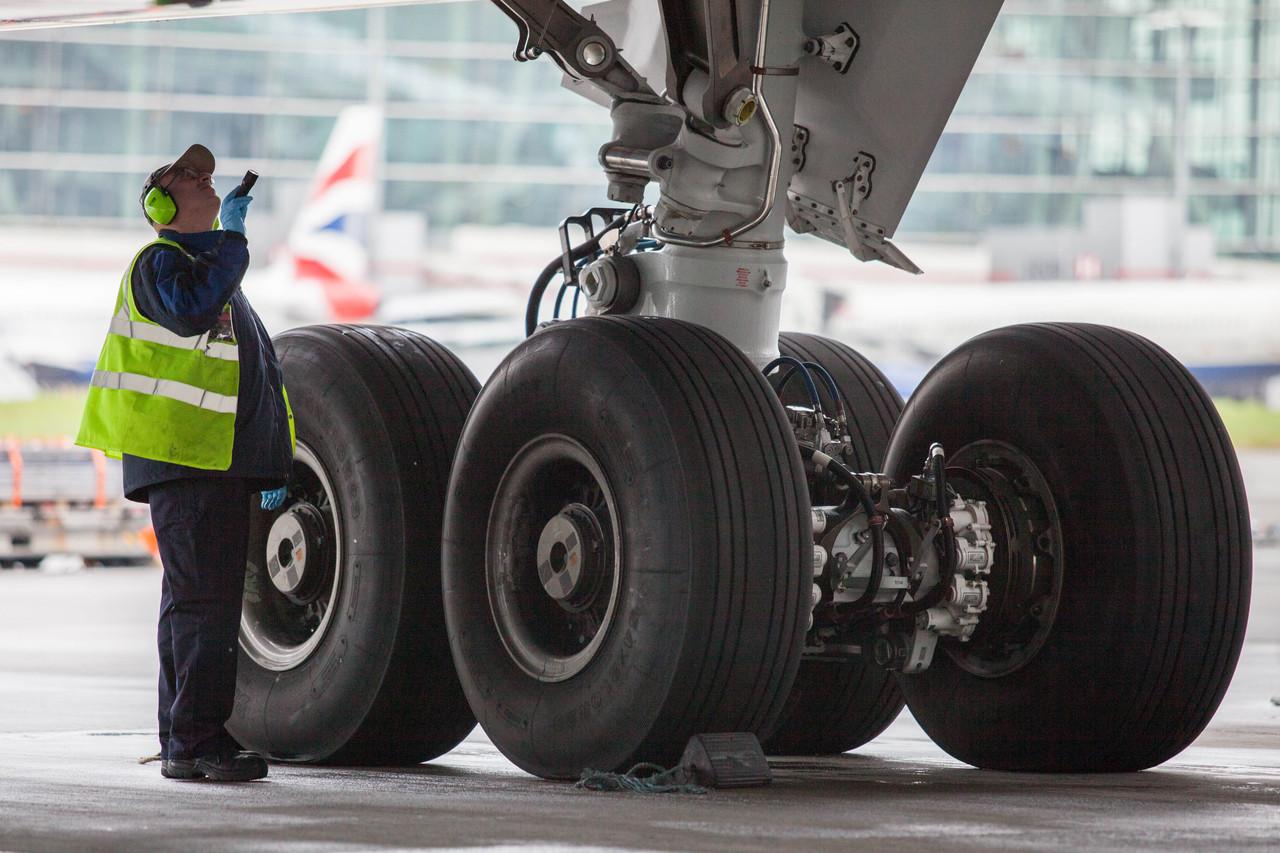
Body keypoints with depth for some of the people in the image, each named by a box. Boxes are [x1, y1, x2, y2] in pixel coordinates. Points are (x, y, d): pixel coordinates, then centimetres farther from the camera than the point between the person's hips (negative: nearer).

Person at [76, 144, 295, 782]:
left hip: (221, 464, 10)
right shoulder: (159, 262, -3)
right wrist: (230, 236, -18)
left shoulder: (217, 270, 26)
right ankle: (195, 741, -17)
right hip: (183, 460, -10)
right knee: (202, 598, -15)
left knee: (201, 602, 11)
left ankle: (188, 740, 16)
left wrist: (272, 467, 24)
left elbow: (256, 372, 30)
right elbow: (188, 306, -27)